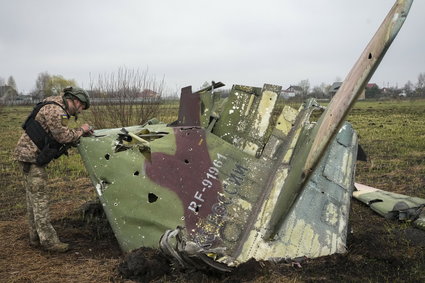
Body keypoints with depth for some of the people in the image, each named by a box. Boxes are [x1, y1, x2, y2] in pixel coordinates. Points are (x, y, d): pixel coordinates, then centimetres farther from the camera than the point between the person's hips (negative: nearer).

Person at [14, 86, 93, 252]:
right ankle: (48, 240, -2)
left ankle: (36, 238, 21)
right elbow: (63, 136, -20)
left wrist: (81, 133, 4)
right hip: (32, 155, -11)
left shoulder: (57, 105, 15)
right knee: (39, 198, -7)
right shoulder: (56, 111, -17)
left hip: (31, 155, 11)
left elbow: (59, 135, 15)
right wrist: (81, 130, -5)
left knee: (33, 198, 13)